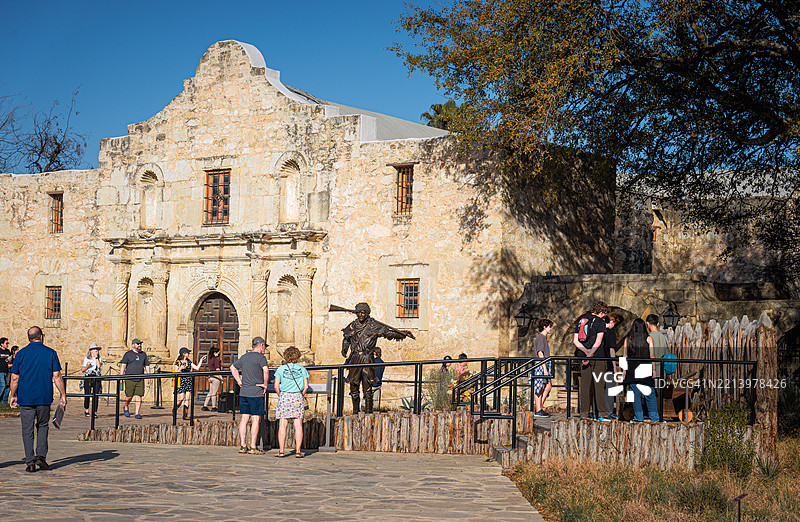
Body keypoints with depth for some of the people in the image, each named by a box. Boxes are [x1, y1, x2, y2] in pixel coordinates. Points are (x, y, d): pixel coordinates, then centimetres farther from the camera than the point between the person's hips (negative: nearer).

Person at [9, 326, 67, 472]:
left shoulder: (21, 354, 2)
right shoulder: (50, 353, 0)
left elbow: (14, 378, 3)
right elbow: (56, 376, -3)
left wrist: (13, 396, 14)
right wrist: (63, 395, 2)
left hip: (25, 398, 0)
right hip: (44, 398, 0)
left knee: (27, 430, 4)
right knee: (42, 426, 17)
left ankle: (30, 462, 1)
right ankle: (41, 455, 3)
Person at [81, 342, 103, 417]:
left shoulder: (99, 358, 13)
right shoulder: (86, 358, 12)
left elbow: (99, 366, -8)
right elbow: (82, 370, 11)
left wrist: (96, 357, -5)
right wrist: (87, 366, -8)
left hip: (96, 378, 0)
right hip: (88, 377, 0)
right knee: (87, 394, -5)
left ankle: (94, 412, -2)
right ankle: (86, 411, 14)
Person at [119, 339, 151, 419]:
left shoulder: (143, 354, 16)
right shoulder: (128, 354, 3)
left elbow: (147, 366, 20)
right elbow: (123, 366, -2)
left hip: (140, 380, 3)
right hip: (130, 379, -3)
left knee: (139, 396, -4)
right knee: (129, 396, -1)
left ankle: (137, 413, -2)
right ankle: (126, 408, 28)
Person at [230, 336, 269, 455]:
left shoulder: (244, 357, 13)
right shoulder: (261, 357, -9)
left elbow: (233, 367, 24)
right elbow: (265, 370, -26)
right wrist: (265, 384, -13)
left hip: (244, 393, 7)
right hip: (256, 393, -7)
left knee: (244, 419, 8)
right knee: (256, 420, -1)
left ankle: (243, 446, 8)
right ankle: (253, 447, -2)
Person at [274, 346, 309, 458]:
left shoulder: (281, 369, 0)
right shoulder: (302, 370, 4)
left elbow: (276, 386, -2)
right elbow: (306, 386, 1)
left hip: (284, 397, -1)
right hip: (298, 397, 1)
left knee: (283, 425, 1)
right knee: (298, 425, 2)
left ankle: (281, 451, 0)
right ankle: (298, 451, 1)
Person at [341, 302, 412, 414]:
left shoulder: (374, 326, 0)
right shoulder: (353, 325, 11)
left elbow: (389, 332, 2)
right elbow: (346, 337, 29)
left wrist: (404, 333, -6)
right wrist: (344, 349, 15)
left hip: (367, 359, -4)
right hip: (355, 359, 4)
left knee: (367, 386, -7)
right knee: (353, 385, 5)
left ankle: (368, 411, -3)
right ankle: (355, 411, 16)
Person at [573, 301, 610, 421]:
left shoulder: (581, 320, 14)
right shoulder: (600, 322, -5)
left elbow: (575, 340, 8)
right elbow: (598, 341, -14)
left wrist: (585, 351, -3)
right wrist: (590, 354, -13)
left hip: (583, 356, 6)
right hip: (597, 357, -6)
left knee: (585, 384, 8)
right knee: (599, 385, -3)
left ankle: (584, 412, 8)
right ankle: (601, 413, -5)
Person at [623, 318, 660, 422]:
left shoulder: (628, 339, 3)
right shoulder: (648, 339, -1)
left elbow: (625, 356, 3)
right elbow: (652, 356, -1)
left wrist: (624, 371, 7)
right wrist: (654, 369, 4)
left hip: (632, 369, 1)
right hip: (646, 369, -1)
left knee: (636, 393, 7)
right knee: (650, 394, 6)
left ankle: (638, 417, 8)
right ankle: (654, 417, 9)